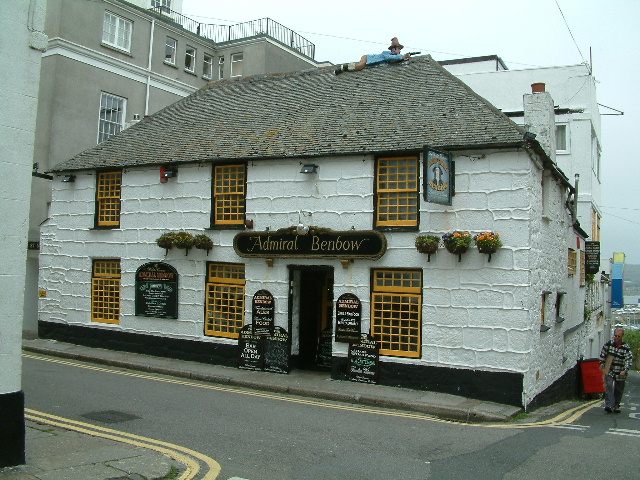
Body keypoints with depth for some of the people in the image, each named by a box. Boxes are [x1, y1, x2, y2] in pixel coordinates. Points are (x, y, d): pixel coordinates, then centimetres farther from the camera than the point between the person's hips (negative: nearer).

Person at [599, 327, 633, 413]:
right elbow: (603, 354, 7)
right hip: (609, 371, 0)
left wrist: (625, 371, -24)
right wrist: (602, 365, 5)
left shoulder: (626, 347, -6)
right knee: (609, 386, -15)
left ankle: (616, 406, 23)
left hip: (620, 373, 0)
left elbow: (629, 360, -12)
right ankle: (609, 405, -22)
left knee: (619, 390, 8)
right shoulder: (609, 343, -2)